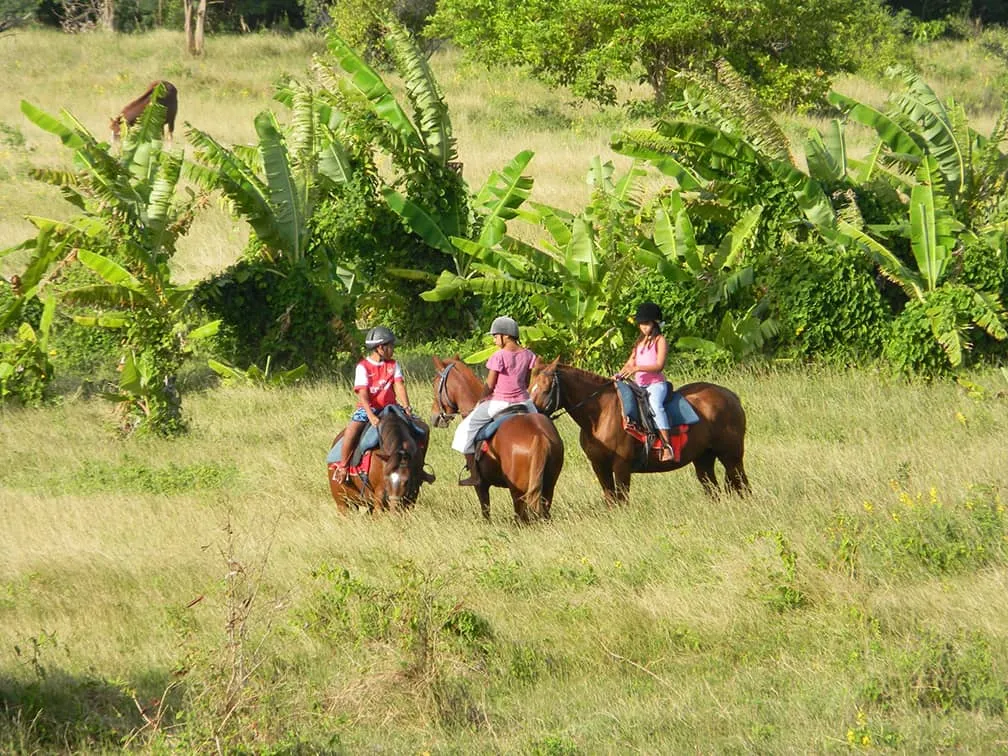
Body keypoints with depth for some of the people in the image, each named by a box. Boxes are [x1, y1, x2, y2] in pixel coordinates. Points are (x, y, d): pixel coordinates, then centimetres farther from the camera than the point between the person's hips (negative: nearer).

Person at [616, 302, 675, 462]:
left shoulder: (660, 341, -1)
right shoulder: (640, 342, 22)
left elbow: (659, 366, -12)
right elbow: (630, 363, 20)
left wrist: (637, 368, -22)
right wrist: (620, 375, 0)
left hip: (656, 384, -9)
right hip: (640, 386, 9)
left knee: (655, 404, -35)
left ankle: (667, 446, -44)